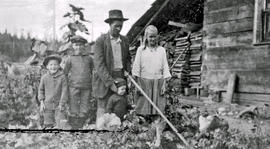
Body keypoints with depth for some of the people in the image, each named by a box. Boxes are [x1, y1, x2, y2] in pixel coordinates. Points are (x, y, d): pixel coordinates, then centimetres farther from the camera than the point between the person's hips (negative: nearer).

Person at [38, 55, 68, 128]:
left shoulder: (62, 77, -7)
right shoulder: (44, 77, 1)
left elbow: (64, 91, -5)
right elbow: (41, 90, 12)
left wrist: (61, 104, -7)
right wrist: (41, 102, 5)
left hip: (58, 105, -2)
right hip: (47, 105, 2)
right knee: (48, 124, 5)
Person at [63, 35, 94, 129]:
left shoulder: (89, 59, 11)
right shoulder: (70, 59, 6)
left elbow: (92, 72, 21)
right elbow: (65, 73, 13)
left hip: (87, 87, 2)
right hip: (74, 87, -2)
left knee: (84, 110, 4)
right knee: (74, 110, 0)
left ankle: (80, 127, 16)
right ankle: (73, 128, 9)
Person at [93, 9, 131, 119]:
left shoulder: (124, 40, 9)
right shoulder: (100, 41, -9)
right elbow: (99, 64, -15)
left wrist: (128, 71, 1)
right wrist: (110, 83, -21)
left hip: (120, 77, 5)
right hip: (104, 79, -4)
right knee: (103, 109, 0)